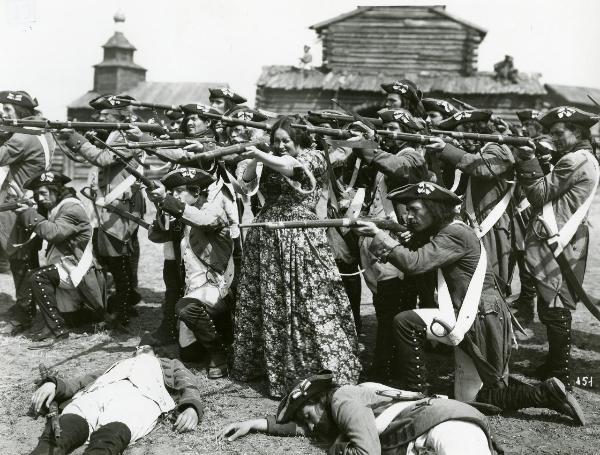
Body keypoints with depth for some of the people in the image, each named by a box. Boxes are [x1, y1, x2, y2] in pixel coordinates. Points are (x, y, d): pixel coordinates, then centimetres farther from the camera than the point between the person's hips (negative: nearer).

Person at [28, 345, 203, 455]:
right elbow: (80, 380, 30)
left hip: (141, 393, -3)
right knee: (69, 424, -36)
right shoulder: (119, 363, 46)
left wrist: (191, 407, -7)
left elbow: (188, 387, 20)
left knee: (113, 433, -40)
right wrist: (52, 383, 6)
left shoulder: (170, 364, 41)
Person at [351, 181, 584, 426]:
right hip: (472, 323, 10)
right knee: (469, 401, 15)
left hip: (481, 320, -10)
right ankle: (546, 393, 16)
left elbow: (414, 263, -26)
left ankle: (415, 393, -6)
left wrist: (379, 235, -18)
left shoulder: (455, 234, -16)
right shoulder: (439, 234, 15)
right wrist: (404, 242, -7)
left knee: (405, 322, -17)